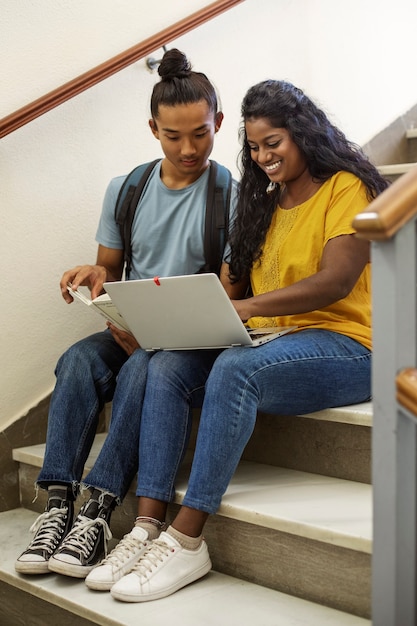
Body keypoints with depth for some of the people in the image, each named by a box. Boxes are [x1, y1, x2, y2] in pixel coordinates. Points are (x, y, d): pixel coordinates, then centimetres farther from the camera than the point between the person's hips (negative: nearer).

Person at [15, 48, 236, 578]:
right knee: (80, 358, -27)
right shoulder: (125, 189, 10)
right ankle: (59, 504, -29)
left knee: (143, 368, -35)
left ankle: (97, 513, -33)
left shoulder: (231, 197, -3)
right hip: (132, 332, 4)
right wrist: (95, 275, -9)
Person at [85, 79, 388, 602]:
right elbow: (233, 283, 14)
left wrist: (245, 307, -28)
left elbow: (336, 281, -17)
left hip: (342, 344, -7)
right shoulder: (264, 202, 21)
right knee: (167, 366, -17)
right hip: (265, 341, 7)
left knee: (235, 369, -35)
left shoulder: (346, 188, -2)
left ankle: (186, 541, -30)